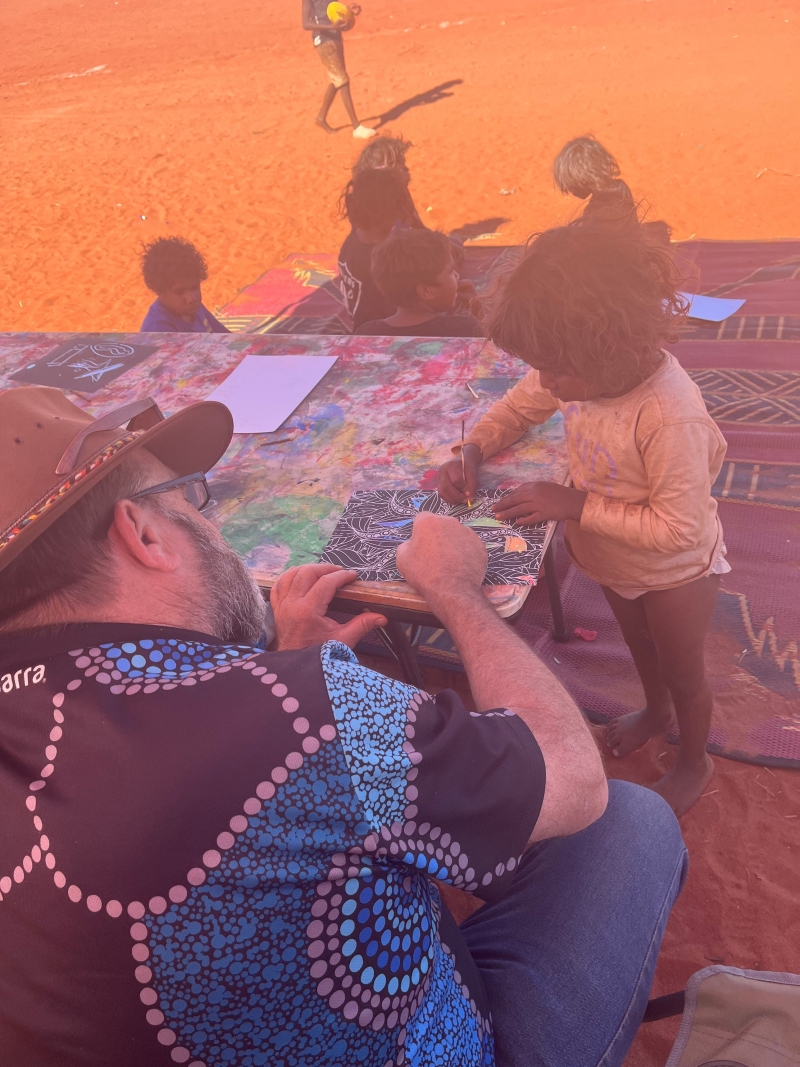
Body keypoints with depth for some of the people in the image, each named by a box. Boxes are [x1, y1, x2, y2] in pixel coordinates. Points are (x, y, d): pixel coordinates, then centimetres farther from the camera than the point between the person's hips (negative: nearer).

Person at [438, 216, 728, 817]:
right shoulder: (586, 371, -22)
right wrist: (474, 451, -17)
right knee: (639, 646, 33)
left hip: (673, 571, -6)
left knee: (683, 674, 22)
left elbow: (678, 528, -35)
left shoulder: (670, 417, -42)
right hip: (612, 558, 6)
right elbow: (524, 403, -2)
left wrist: (574, 504, -34)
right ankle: (656, 711, 65)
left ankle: (694, 762, 51)